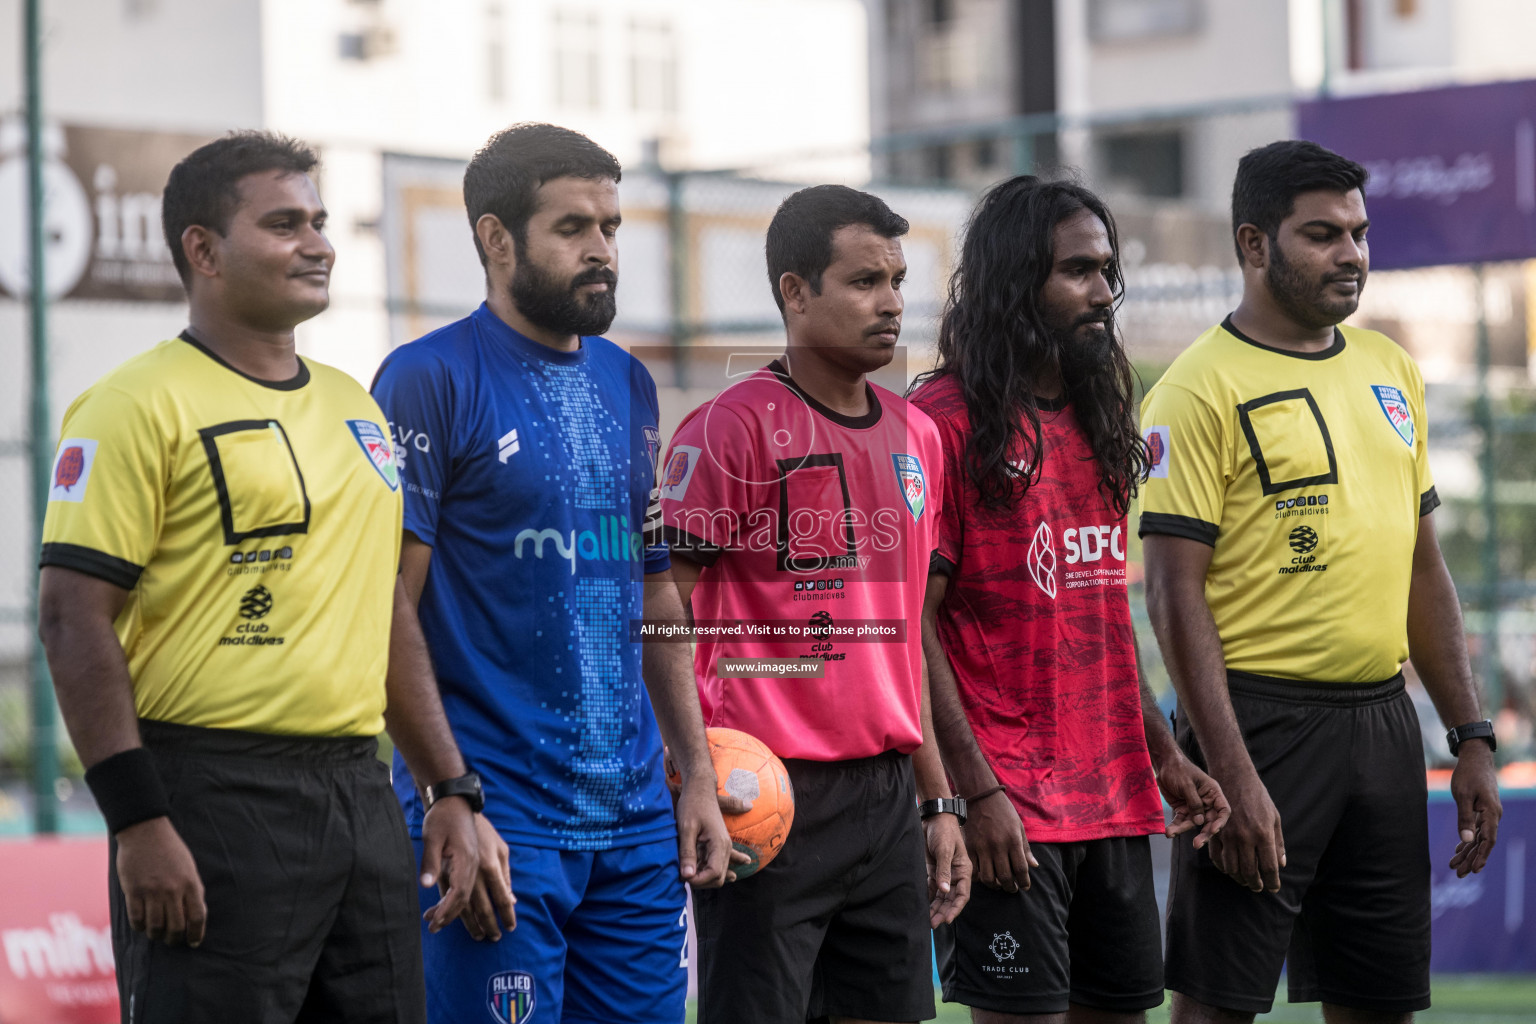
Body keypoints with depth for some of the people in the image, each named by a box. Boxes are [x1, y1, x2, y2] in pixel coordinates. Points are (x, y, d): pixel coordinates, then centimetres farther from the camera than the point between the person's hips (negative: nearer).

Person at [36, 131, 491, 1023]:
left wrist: (452, 789, 15)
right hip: (214, 799, -7)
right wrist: (139, 822, -19)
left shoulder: (353, 406, 17)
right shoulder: (143, 405, -7)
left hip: (360, 790, 8)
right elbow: (75, 614, -13)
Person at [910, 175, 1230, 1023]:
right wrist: (976, 791, -17)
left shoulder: (1092, 421, 16)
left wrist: (1164, 756, 16)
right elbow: (912, 627, -12)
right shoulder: (946, 420, -8)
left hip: (1114, 797, 8)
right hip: (1009, 810, -8)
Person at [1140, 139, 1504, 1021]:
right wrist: (1231, 775, -19)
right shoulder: (1203, 388, -9)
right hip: (1261, 719, -7)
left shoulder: (1391, 372, 13)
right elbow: (1177, 593, -13)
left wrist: (1472, 737, 11)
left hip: (1384, 721, 7)